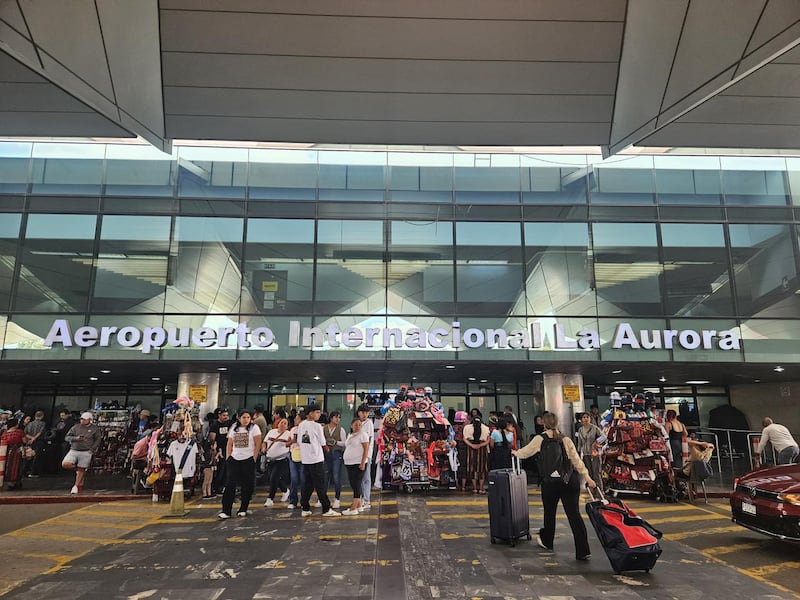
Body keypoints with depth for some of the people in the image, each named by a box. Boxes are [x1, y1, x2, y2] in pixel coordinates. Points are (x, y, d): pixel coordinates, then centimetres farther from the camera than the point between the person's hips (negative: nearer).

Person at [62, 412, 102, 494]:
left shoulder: (95, 429, 2)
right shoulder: (75, 427, 7)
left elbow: (98, 440, 3)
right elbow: (67, 437, 7)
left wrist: (92, 449, -8)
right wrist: (76, 438, -12)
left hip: (86, 452, -2)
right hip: (73, 450, 2)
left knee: (81, 470, 1)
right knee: (65, 464, -17)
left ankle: (76, 486, 17)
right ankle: (76, 468, 15)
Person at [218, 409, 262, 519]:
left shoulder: (254, 428, -2)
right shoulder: (233, 428, 11)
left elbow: (258, 444, -5)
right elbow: (229, 444, 14)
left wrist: (254, 458, -9)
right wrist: (228, 457, 4)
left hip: (248, 460, -3)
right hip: (234, 459, 3)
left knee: (247, 486, 2)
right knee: (230, 485, -4)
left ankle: (243, 510, 15)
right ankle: (226, 511, -2)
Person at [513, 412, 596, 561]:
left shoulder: (540, 439, -2)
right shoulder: (565, 439, 5)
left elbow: (526, 452, 12)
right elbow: (576, 460, 2)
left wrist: (516, 453, 32)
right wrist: (587, 477, 8)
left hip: (551, 481, -2)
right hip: (570, 480, 2)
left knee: (549, 512, 18)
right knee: (574, 514, 2)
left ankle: (546, 541, 38)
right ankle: (583, 551, 0)